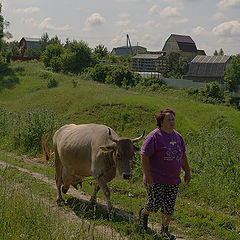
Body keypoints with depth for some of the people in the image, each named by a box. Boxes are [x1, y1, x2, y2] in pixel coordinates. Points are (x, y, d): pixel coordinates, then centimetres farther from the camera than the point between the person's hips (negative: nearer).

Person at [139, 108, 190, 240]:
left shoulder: (177, 136, 8)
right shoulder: (154, 136, -13)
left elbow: (183, 156, 18)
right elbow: (144, 156, -17)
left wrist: (187, 172, 17)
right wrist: (147, 175, -24)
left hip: (173, 180, 6)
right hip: (155, 179, -6)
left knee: (169, 206, 7)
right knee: (155, 203, -5)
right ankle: (144, 213, 28)